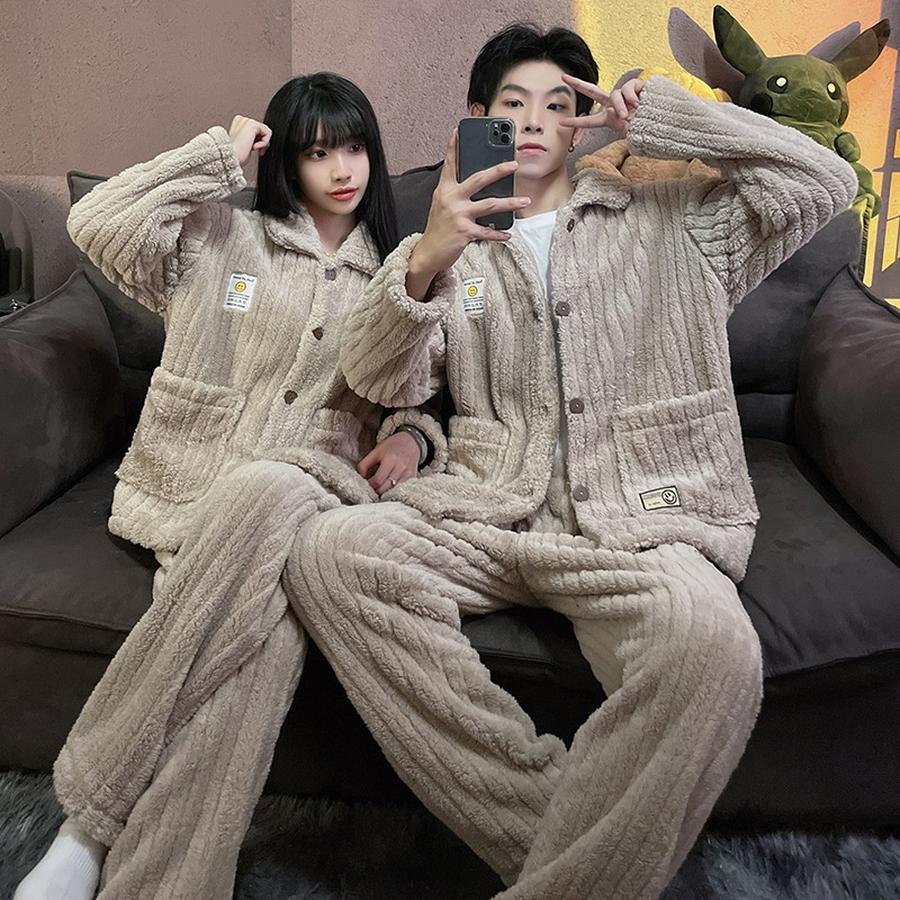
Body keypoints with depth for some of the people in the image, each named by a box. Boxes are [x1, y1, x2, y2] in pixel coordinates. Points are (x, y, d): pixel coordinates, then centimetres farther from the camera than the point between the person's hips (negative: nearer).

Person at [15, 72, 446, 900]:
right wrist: (219, 154, 4)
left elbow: (414, 395, 22)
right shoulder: (220, 236, 13)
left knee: (266, 495, -38)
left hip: (310, 492, 2)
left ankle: (95, 811, -28)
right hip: (187, 480, -1)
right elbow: (96, 224, -2)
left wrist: (411, 436, -2)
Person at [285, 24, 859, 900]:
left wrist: (657, 114, 7)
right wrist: (423, 263, -17)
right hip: (488, 505, 3)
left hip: (644, 517, -1)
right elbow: (377, 380, 4)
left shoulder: (670, 218, 18)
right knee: (329, 550, -25)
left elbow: (825, 180, 10)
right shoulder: (451, 240, 19)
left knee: (711, 644, -34)